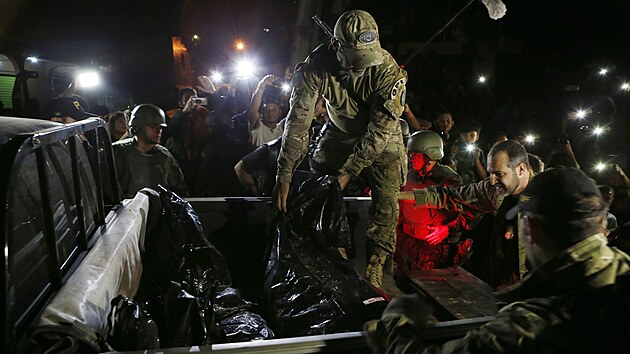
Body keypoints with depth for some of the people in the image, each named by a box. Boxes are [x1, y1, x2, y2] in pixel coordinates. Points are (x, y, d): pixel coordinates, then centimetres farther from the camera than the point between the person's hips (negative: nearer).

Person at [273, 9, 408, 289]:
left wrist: (349, 172, -29)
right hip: (340, 132, 2)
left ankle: (374, 265, -2)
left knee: (386, 198, -14)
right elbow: (298, 121, -28)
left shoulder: (388, 71, -33)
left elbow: (380, 131, -29)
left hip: (381, 138, -2)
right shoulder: (316, 66, -28)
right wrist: (284, 177, -30)